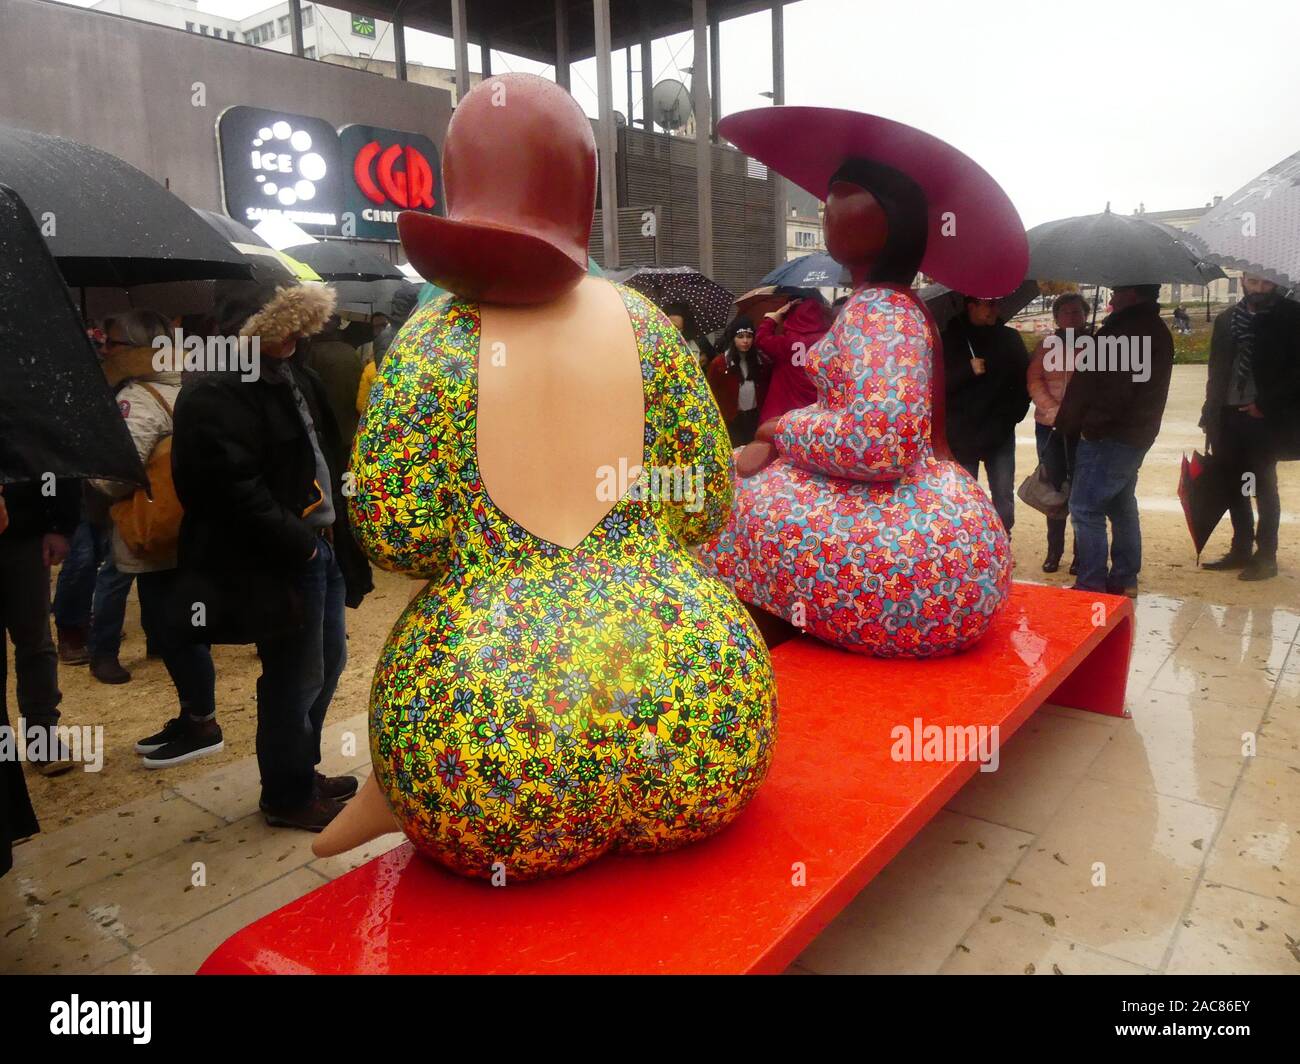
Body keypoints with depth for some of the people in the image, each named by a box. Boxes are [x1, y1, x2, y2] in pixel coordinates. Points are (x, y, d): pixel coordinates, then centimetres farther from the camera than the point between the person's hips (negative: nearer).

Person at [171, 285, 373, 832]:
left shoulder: (291, 372, 13)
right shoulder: (217, 394, -17)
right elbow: (237, 488, -24)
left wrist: (337, 533, 8)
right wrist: (298, 545, -18)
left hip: (321, 547, 10)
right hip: (280, 563, -10)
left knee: (327, 663, 20)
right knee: (295, 681, 3)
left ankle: (304, 770, 39)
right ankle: (287, 797, 24)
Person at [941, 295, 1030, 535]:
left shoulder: (1009, 338, 8)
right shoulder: (950, 340, 1)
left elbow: (1024, 378, 13)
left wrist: (1015, 411, 2)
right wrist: (968, 369, -19)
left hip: (1000, 433, 2)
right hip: (962, 434, -2)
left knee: (1004, 495, 2)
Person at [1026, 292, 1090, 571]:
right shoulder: (1046, 345, 9)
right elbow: (1034, 379, 0)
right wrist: (1054, 410, -12)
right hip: (1050, 426, 3)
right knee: (1054, 488, 9)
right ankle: (1054, 550, 19)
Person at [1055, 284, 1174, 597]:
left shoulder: (1125, 330, -18)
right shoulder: (1158, 330, 16)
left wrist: (1070, 422, -12)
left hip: (1108, 437, -11)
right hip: (1136, 434, 11)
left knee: (1085, 509, -7)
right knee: (1122, 506, 18)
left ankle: (1091, 585, -6)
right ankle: (1125, 579, 26)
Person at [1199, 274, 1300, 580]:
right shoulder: (1227, 319, 12)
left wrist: (1265, 404, -14)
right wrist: (1211, 412, 7)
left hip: (1264, 417, -4)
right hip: (1228, 416, 5)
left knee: (1263, 486, 0)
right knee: (1235, 485, 10)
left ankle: (1265, 556, 8)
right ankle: (1241, 549, 20)